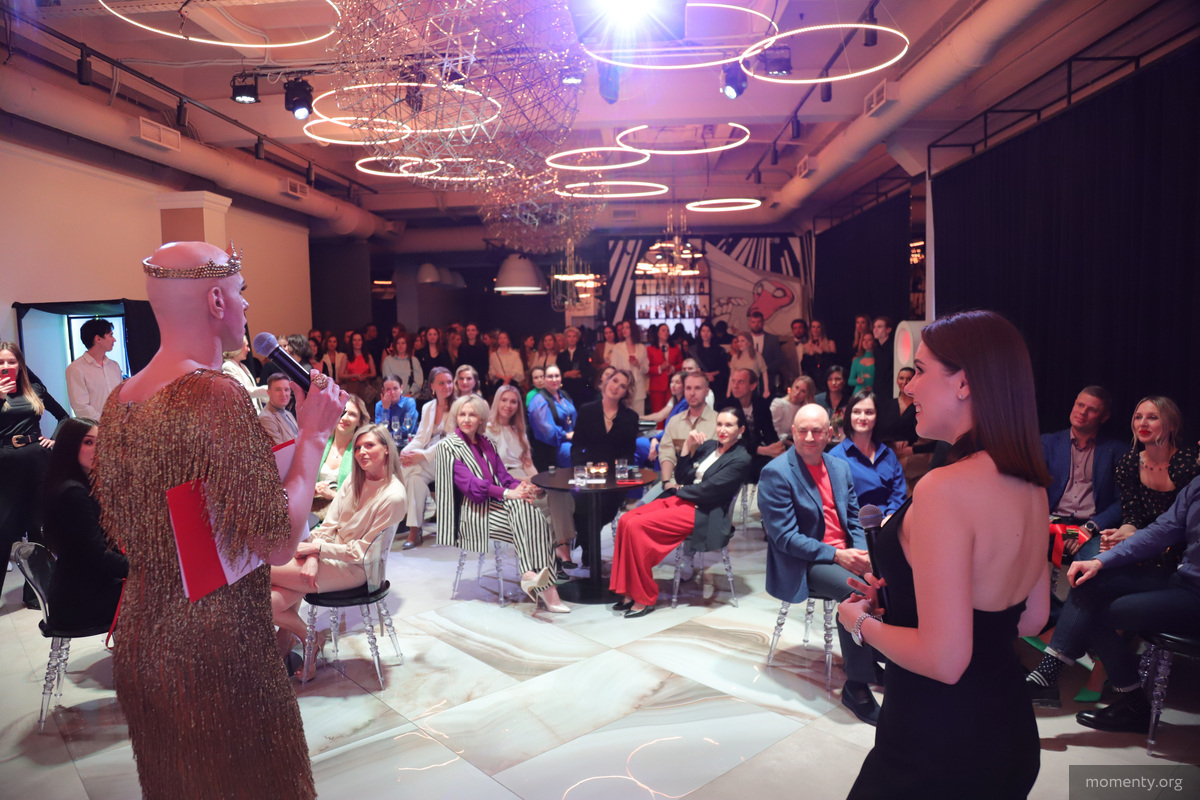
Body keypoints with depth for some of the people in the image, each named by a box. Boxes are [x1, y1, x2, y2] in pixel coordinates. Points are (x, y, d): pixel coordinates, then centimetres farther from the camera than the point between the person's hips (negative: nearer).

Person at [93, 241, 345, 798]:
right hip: (216, 654, -8)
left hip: (138, 644, 8)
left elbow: (120, 532, 13)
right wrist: (312, 434, -15)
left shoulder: (118, 400, 3)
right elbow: (279, 543, -24)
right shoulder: (216, 396, -24)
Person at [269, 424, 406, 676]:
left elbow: (362, 551, -14)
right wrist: (313, 558, -14)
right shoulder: (354, 479, 4)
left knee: (264, 572, -15)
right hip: (329, 558, 7)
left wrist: (317, 548, -15)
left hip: (355, 569, -6)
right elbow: (328, 525, 2)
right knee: (272, 603, -12)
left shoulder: (393, 496, -18)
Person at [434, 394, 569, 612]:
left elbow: (503, 476, 14)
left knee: (533, 517, -26)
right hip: (474, 512, -5)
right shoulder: (448, 446, 1)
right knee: (526, 521, -27)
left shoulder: (486, 443, 20)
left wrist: (519, 486, -11)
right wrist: (507, 493, -23)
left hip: (497, 504, 5)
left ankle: (531, 576, -30)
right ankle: (545, 587, -29)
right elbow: (468, 483, -12)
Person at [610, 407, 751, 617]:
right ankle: (629, 592, -10)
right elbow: (682, 476, 11)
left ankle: (644, 599, -12)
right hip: (680, 499, 8)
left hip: (701, 512, -8)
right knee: (626, 520, -15)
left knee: (636, 526, -23)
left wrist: (679, 489, 1)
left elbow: (707, 490, -14)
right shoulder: (709, 445, 14)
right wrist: (687, 445, 0)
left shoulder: (741, 459, -8)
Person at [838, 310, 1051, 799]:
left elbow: (944, 659, -27)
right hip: (1011, 728, 8)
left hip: (938, 748, -8)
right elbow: (1033, 619, 13)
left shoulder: (946, 488, -26)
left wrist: (862, 621, -9)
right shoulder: (1032, 488, 1)